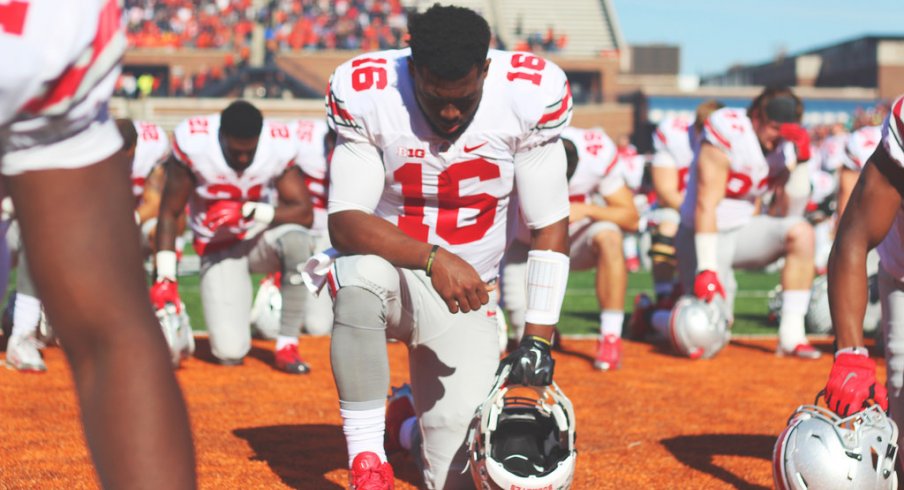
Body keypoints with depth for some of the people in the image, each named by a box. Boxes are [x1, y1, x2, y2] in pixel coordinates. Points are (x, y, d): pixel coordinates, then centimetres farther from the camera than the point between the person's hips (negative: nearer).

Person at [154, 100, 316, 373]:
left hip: (260, 238, 1)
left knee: (297, 240, -37)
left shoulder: (278, 146, -18)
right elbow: (170, 214, -12)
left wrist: (248, 212, -32)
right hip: (218, 248, -1)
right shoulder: (193, 144, -21)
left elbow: (305, 214, -19)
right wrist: (165, 277, -17)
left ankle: (287, 346, -21)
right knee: (231, 353, -18)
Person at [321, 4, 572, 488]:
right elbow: (343, 222, -23)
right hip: (387, 273, -1)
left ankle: (419, 406, 27)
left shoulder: (529, 97, -15)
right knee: (365, 271, -40)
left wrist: (537, 336, -16)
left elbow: (549, 227, -9)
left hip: (464, 298, 2)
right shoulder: (366, 94, -18)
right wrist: (432, 259, -38)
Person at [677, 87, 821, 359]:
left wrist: (799, 161, -13)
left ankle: (791, 336, -17)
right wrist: (707, 269, -28)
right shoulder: (728, 135, -19)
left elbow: (789, 211, -1)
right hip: (707, 235, -6)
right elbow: (706, 206, -23)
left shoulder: (783, 149, 1)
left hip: (742, 228, 6)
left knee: (801, 232, -20)